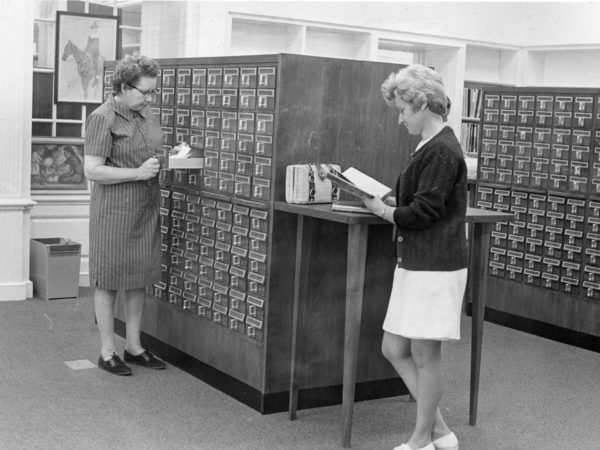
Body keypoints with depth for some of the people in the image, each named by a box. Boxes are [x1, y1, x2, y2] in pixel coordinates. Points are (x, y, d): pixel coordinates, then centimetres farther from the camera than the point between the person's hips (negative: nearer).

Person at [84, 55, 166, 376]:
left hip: (145, 209, 7)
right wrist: (138, 173, -22)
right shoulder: (102, 118, -12)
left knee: (139, 280, 12)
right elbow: (92, 170, -18)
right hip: (114, 211, -7)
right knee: (109, 282, 3)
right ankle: (107, 352, 13)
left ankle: (134, 346, 24)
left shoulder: (146, 115, 10)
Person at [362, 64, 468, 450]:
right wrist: (384, 202, 4)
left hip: (435, 267, -10)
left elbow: (421, 212, -19)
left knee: (424, 355, 3)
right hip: (415, 263, 10)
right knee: (394, 349, 13)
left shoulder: (442, 151, -16)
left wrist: (383, 209, -5)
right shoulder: (431, 147, 14)